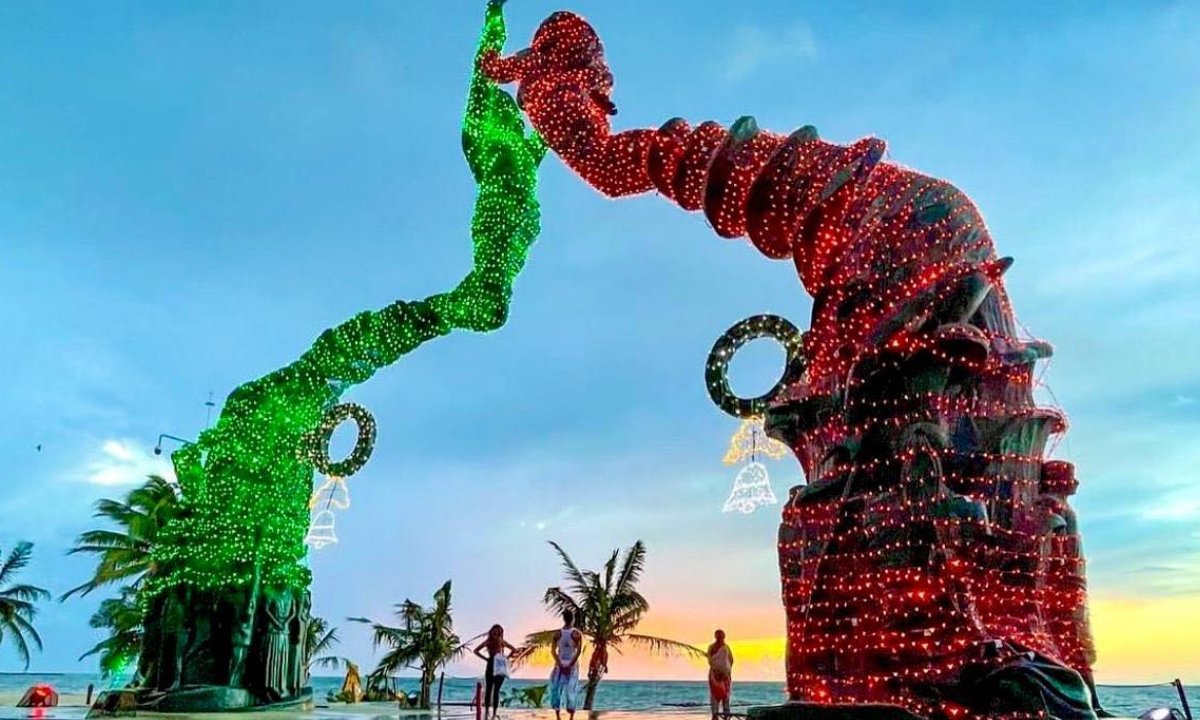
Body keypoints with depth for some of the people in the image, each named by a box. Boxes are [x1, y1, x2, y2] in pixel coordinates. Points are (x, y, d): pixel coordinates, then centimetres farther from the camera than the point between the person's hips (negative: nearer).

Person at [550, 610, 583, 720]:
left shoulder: (558, 633, -1)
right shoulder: (577, 633, -6)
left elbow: (553, 651, -7)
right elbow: (579, 651, -14)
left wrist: (560, 665, -9)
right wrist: (570, 665, -13)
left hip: (560, 665, 1)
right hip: (572, 665, -1)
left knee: (557, 689, 9)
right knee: (571, 690, 4)